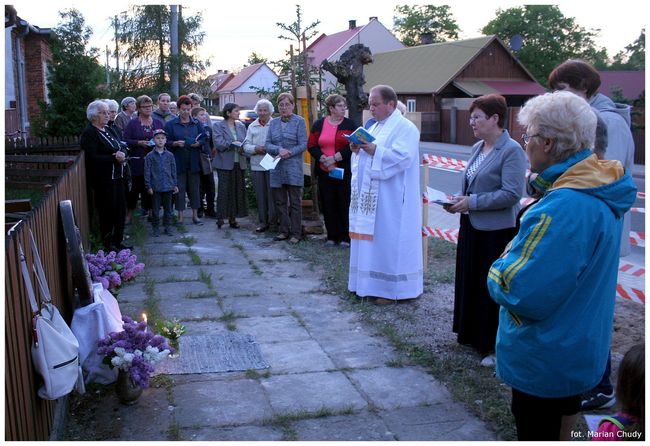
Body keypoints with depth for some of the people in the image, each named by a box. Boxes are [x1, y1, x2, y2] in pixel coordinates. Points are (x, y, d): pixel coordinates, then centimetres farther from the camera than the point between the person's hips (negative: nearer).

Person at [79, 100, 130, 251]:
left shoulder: (107, 131, 16)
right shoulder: (89, 133, -10)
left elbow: (120, 148, 18)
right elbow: (93, 158, -19)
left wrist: (122, 155, -5)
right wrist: (114, 158, -20)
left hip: (117, 176, 8)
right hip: (103, 180, -8)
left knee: (120, 208, 10)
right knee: (107, 211, -1)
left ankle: (118, 241, 21)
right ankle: (107, 243, 12)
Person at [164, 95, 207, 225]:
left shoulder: (197, 124, 9)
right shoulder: (171, 124, 3)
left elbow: (204, 138, 6)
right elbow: (166, 142, 0)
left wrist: (197, 143, -13)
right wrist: (176, 143, -18)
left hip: (193, 162, 2)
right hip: (178, 161, -2)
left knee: (194, 188, 5)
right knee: (180, 188, 0)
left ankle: (195, 215, 13)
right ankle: (180, 215, 8)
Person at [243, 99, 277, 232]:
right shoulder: (252, 126, 13)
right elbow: (246, 145, 9)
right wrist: (256, 149, -9)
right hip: (256, 165, 4)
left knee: (272, 194, -2)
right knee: (260, 195, 8)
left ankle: (273, 220, 8)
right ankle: (263, 222, 16)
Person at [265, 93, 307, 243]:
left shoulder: (299, 121, -1)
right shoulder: (273, 123, 13)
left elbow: (303, 145, -6)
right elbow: (267, 144, 6)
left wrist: (289, 152, -19)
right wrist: (279, 150, -14)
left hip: (293, 167, -5)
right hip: (276, 167, 5)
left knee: (295, 202, 0)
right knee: (280, 201, 9)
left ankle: (295, 233, 6)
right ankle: (284, 231, 20)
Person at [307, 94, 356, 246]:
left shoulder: (349, 124, 3)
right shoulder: (319, 124, 8)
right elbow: (311, 146, 2)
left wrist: (335, 158, -15)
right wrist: (324, 160, -13)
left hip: (344, 172, -2)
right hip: (324, 172, 2)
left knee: (345, 204, -1)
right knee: (328, 204, 5)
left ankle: (345, 237, 8)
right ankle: (332, 236, 15)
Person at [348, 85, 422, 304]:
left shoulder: (405, 128, -9)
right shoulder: (375, 127, 18)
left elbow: (403, 158, -20)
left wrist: (375, 151, -26)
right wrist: (358, 150, -2)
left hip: (391, 199, -8)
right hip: (371, 197, 9)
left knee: (388, 240, -4)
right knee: (371, 239, 11)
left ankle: (392, 288, 5)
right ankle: (372, 283, 20)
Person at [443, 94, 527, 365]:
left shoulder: (512, 151, -15)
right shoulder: (478, 148, 10)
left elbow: (512, 193, -22)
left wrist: (472, 203, -20)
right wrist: (458, 200, 1)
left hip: (496, 231, -8)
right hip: (472, 226, 8)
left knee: (492, 289, 2)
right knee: (470, 282, 16)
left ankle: (495, 347, 16)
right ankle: (473, 335, 32)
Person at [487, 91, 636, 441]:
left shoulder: (565, 208, -32)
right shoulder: (600, 192, 2)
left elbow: (524, 291, -32)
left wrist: (500, 269, -13)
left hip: (545, 358, -9)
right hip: (578, 346, 9)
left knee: (537, 432, 9)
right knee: (563, 418, 27)